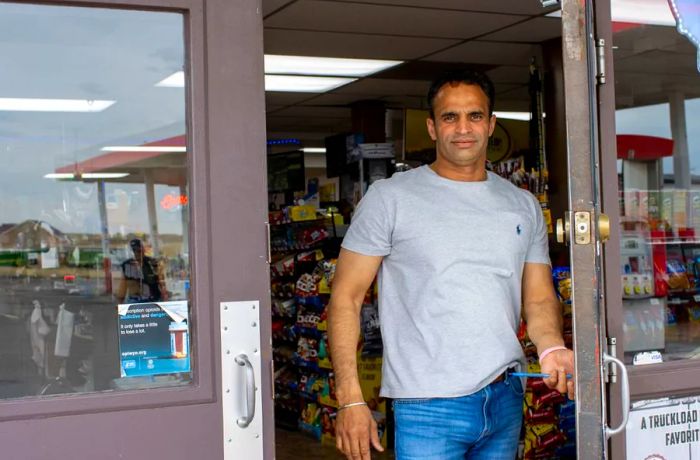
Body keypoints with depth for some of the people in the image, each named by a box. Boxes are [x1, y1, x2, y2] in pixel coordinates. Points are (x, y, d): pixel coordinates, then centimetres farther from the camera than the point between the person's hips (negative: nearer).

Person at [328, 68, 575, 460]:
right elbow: (346, 298, -4)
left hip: (506, 400, 5)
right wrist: (351, 400, -12)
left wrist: (552, 348, -10)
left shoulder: (524, 206, 11)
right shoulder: (391, 198, -3)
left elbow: (540, 299, 13)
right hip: (429, 406, -5)